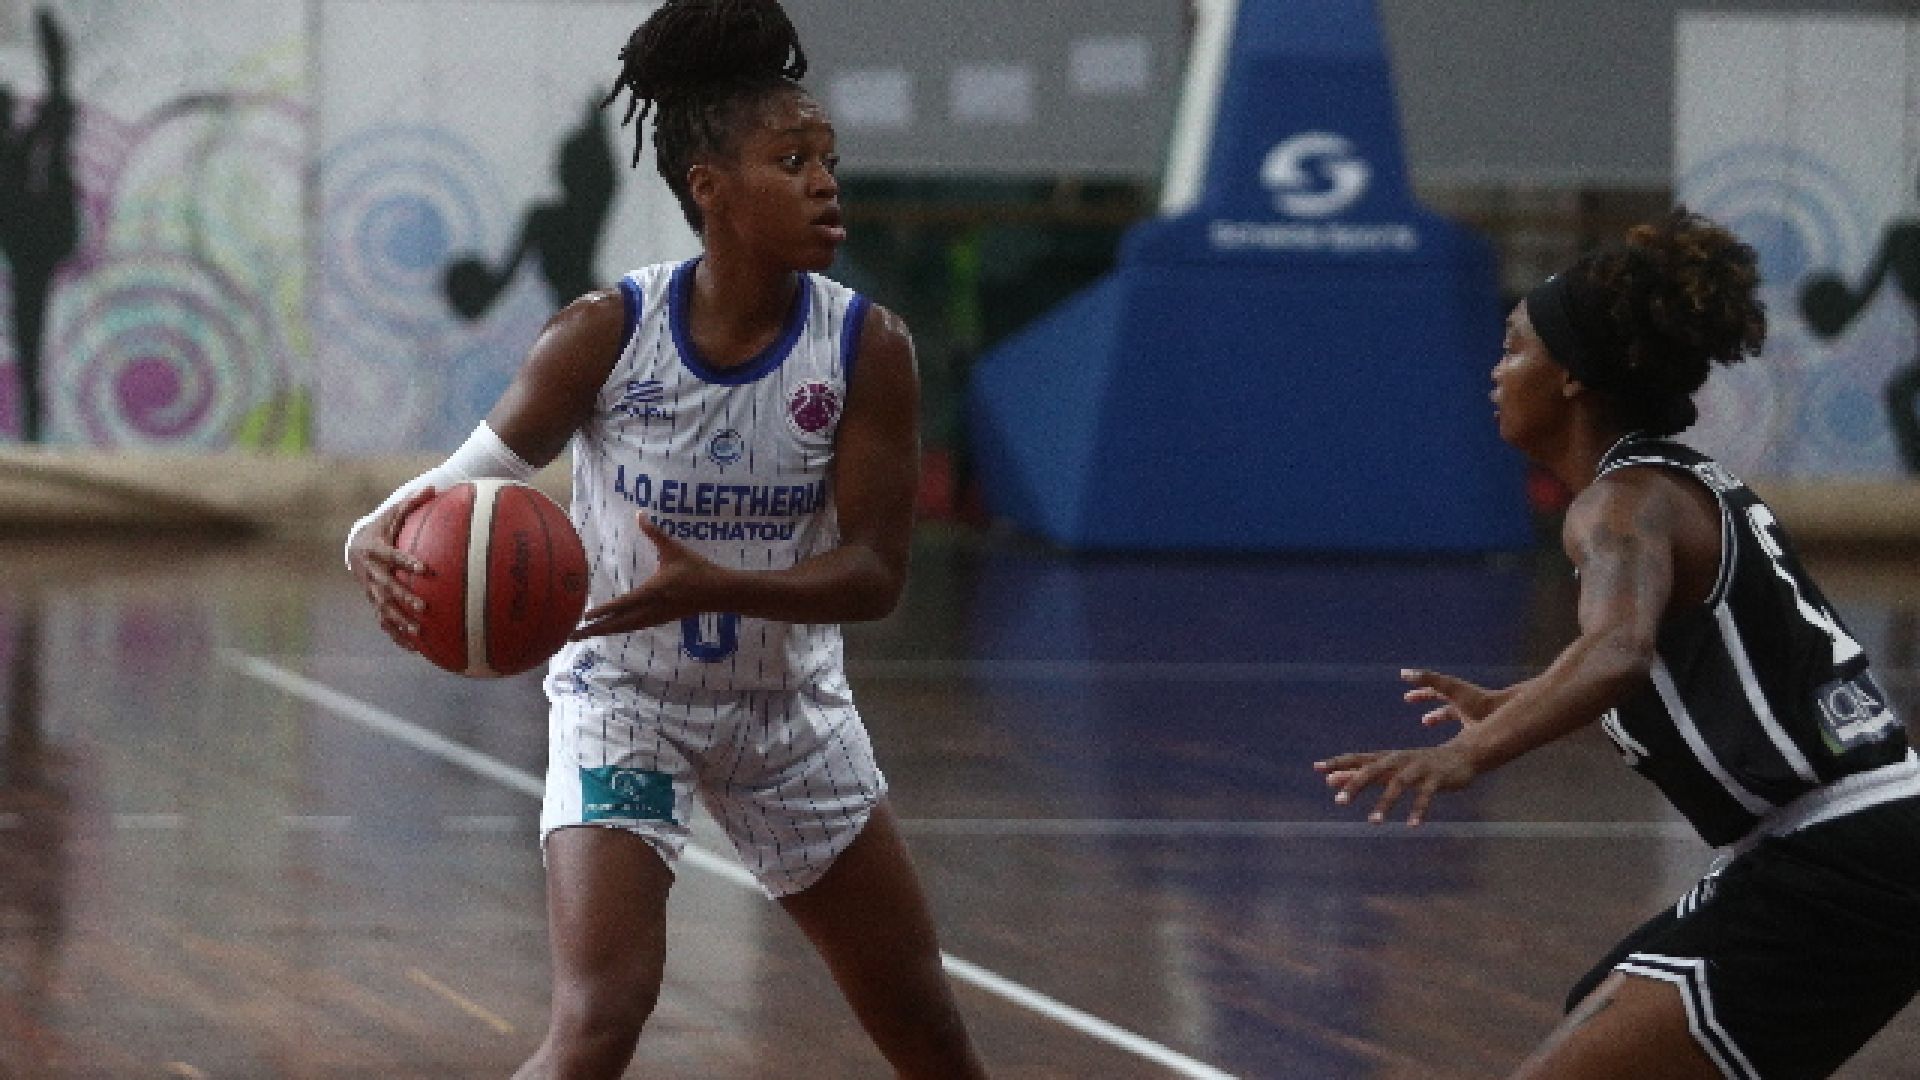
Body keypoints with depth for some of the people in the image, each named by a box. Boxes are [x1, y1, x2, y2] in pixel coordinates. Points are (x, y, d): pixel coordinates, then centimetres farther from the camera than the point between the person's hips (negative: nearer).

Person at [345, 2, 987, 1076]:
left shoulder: (867, 347, -15)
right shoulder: (608, 334, -19)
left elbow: (875, 572, -16)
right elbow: (471, 481, -13)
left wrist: (711, 588, -33)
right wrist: (383, 537, -37)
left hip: (792, 711, 3)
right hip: (626, 700, -3)